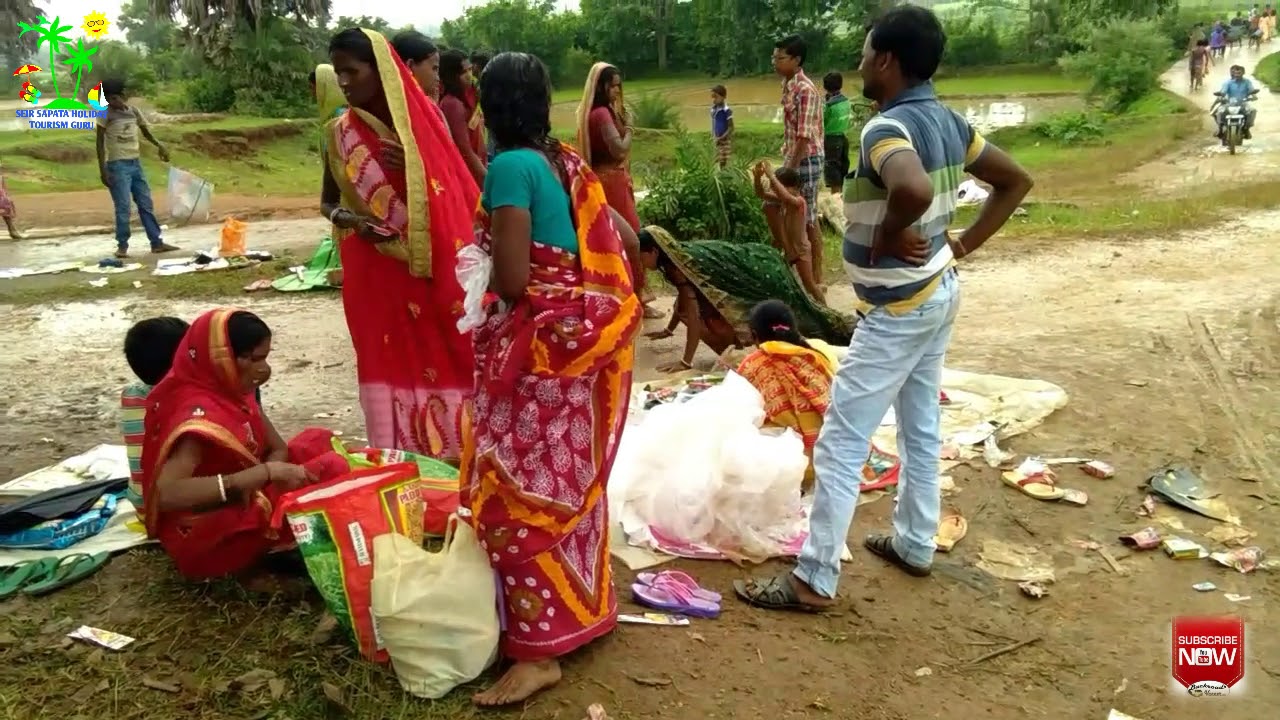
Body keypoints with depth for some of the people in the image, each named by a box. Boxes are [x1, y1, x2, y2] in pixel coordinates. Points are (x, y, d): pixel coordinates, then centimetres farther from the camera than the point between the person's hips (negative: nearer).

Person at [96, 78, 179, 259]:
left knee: (146, 204, 7)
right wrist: (102, 169, -13)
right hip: (117, 165, -5)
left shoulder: (134, 111, 7)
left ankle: (157, 242, 13)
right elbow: (100, 142, -6)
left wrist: (159, 145, 2)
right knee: (123, 207, -6)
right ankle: (122, 246, 3)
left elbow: (145, 131, 22)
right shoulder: (106, 113, -7)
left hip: (136, 164, 5)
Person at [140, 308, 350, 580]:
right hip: (211, 534, -9)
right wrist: (266, 473, -39)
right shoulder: (199, 414, -27)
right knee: (331, 469, -20)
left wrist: (256, 483, -20)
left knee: (318, 441, 4)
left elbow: (278, 448, 5)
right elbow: (166, 494, -41)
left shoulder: (232, 391, 0)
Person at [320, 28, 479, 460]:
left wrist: (413, 166, -12)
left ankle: (454, 445, 18)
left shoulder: (425, 119, 0)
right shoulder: (340, 132, 2)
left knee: (445, 356, 5)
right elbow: (327, 202, 12)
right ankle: (403, 455, 13)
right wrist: (346, 218, -10)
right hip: (376, 270, 0)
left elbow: (457, 188, 4)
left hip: (435, 264, 0)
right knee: (392, 360, 3)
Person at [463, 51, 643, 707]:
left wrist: (484, 272, 0)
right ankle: (584, 607, 34)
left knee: (519, 491, -1)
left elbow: (512, 280, -22)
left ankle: (538, 651, 6)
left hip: (542, 345, -9)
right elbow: (625, 240, 15)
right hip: (589, 334, 9)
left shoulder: (511, 167, -15)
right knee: (572, 480, 19)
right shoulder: (568, 164, 9)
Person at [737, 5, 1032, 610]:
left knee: (841, 442, -3)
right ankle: (914, 544, 35)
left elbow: (914, 190, -44)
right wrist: (963, 244, 9)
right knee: (921, 425, 20)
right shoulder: (948, 122, 5)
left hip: (899, 308, -9)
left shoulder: (887, 128, -23)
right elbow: (1016, 181, 14)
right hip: (938, 293, 10)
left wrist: (887, 237, -25)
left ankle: (814, 579, 5)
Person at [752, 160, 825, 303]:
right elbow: (762, 194, -8)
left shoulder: (799, 201, -27)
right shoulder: (782, 200, -4)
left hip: (801, 251, -8)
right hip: (787, 250, 8)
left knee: (809, 284, 0)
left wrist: (771, 175, -51)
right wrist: (758, 176, -26)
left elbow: (785, 196, -48)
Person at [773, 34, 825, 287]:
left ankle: (816, 276, 9)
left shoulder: (805, 90, -19)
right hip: (793, 158, 9)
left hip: (806, 160, -9)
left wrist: (791, 169, -21)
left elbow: (805, 136, -21)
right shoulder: (788, 86, 9)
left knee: (808, 220, -1)